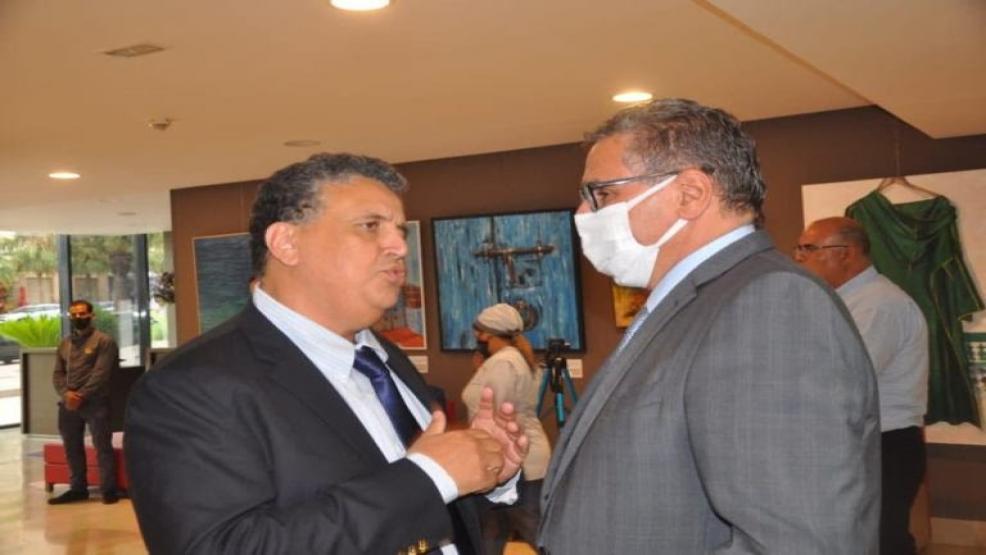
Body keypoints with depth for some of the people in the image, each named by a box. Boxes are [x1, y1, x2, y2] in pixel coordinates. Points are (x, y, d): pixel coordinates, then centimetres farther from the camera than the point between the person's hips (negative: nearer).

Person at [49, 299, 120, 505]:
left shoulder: (104, 341, -2)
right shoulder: (64, 344, 16)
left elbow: (101, 374, -11)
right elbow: (57, 374, 10)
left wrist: (81, 395, -16)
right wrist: (66, 394, -9)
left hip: (95, 402, -6)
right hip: (68, 403, 6)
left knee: (102, 446, -4)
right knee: (72, 448, 11)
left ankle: (109, 490, 2)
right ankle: (77, 488, 22)